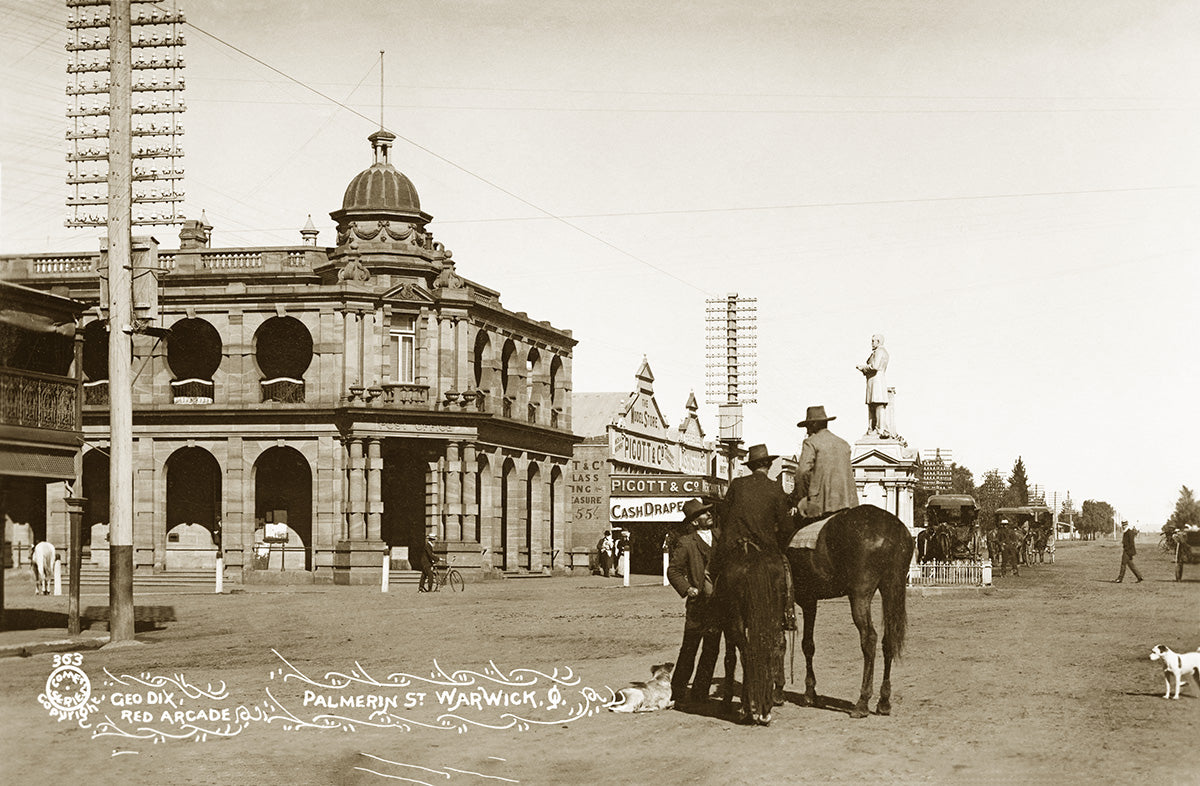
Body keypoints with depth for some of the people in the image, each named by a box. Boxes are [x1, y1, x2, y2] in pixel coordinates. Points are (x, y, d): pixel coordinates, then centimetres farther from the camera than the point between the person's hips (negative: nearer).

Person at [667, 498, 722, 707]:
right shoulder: (686, 543, -2)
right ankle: (677, 692, 7)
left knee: (711, 651, 7)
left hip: (718, 604, 5)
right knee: (689, 649, -2)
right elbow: (673, 570, -3)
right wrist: (687, 589, -16)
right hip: (698, 604, -5)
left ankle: (700, 693, 15)